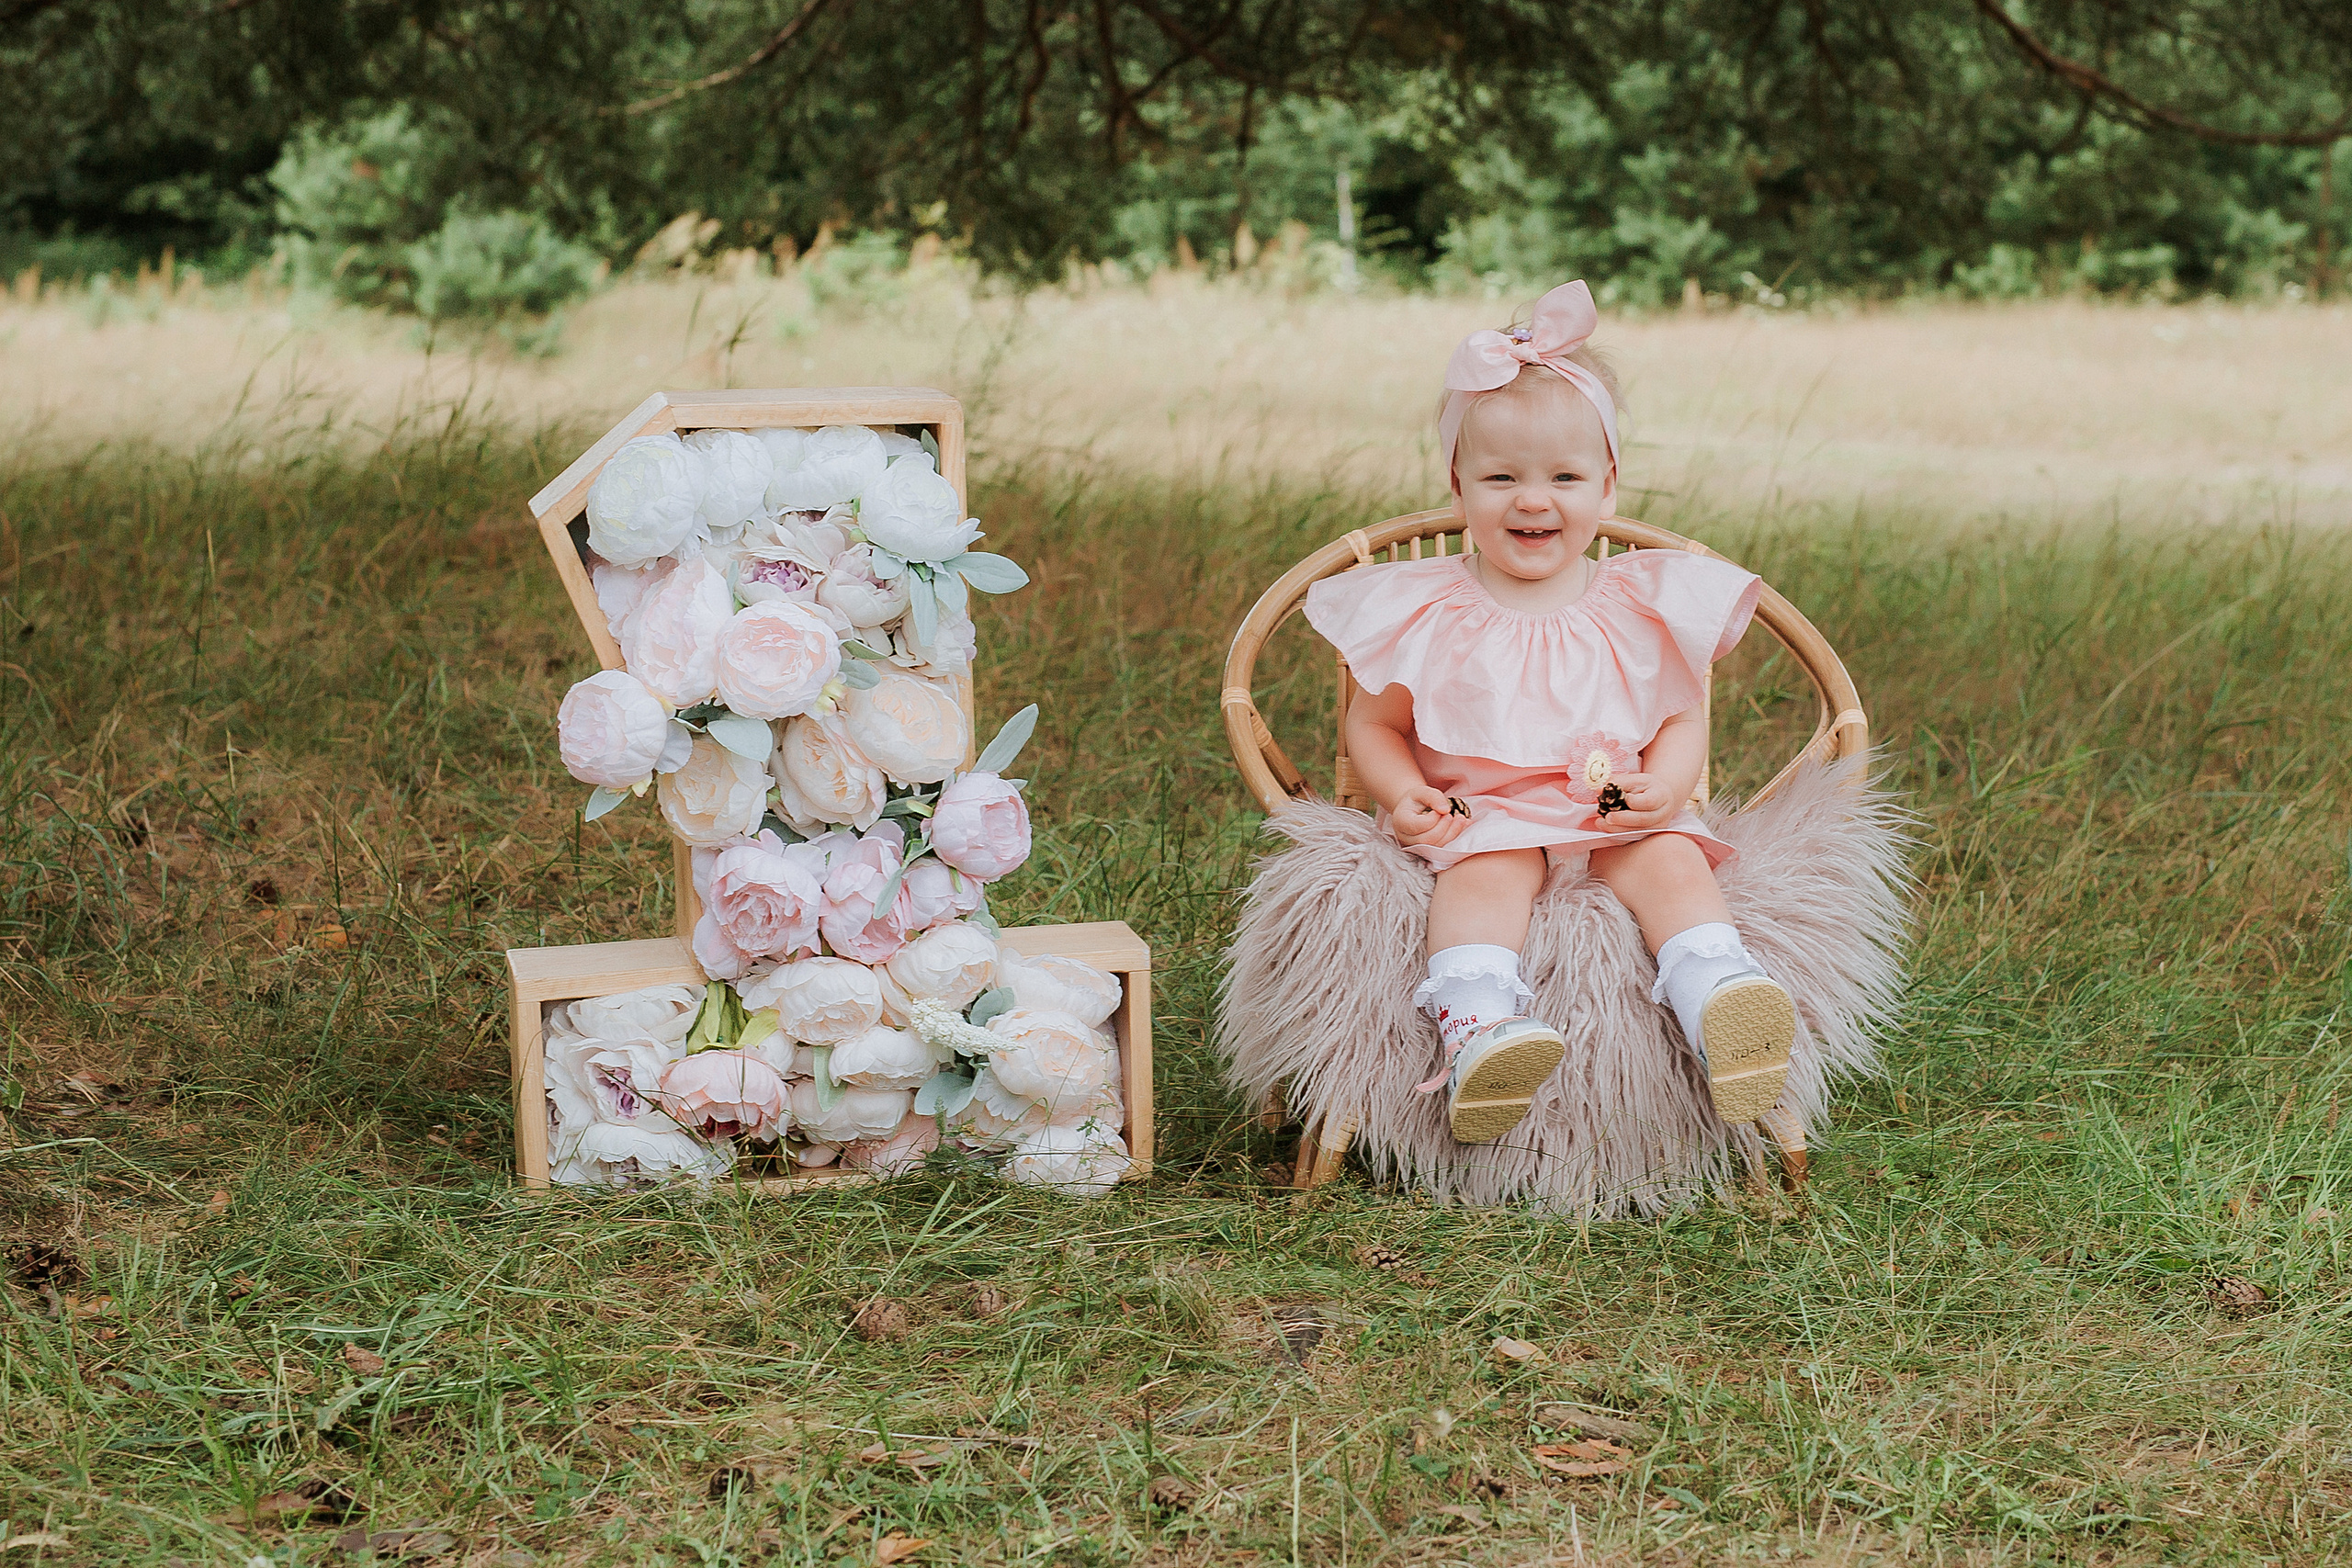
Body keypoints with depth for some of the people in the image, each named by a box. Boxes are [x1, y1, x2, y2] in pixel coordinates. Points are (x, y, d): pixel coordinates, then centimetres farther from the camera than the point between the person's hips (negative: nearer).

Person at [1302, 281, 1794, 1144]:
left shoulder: (1645, 606, 6)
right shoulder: (1423, 612, 3)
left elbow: (1684, 716, 9)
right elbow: (1374, 723, 9)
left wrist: (1665, 784, -13)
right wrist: (1404, 797, -11)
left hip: (1619, 816, 2)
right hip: (1483, 816, -2)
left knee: (1671, 860, -27)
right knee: (1484, 872, -33)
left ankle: (1720, 1006, -43)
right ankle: (1478, 1026, -52)